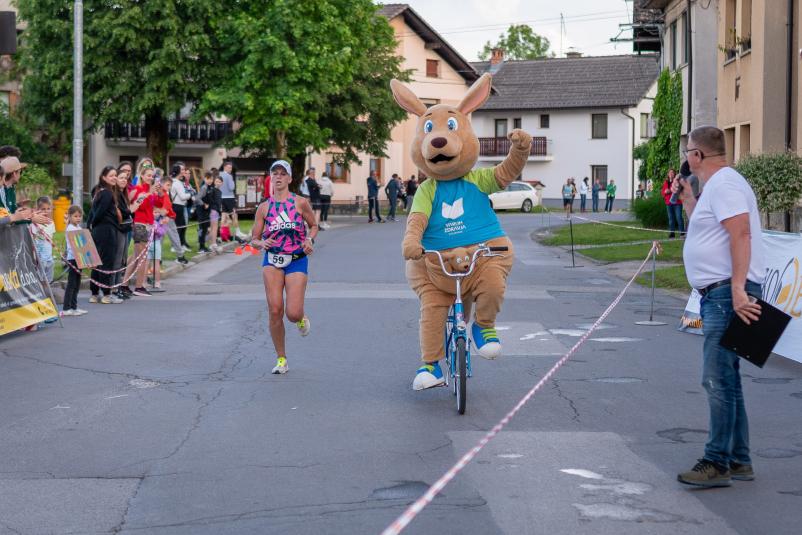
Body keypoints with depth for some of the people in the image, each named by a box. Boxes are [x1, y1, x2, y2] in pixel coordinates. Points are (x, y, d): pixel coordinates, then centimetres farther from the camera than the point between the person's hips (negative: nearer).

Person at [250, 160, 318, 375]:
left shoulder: (300, 203, 1)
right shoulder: (264, 207, 6)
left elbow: (314, 225, 15)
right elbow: (254, 239, 9)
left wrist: (310, 240, -6)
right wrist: (262, 243, -13)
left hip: (297, 261, -2)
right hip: (272, 260, 2)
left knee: (292, 313, -12)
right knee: (275, 311, -8)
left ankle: (301, 318, 30)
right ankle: (281, 359, 8)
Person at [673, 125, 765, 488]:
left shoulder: (724, 183, -12)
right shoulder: (714, 186, 21)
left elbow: (740, 234, -23)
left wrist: (738, 289, -30)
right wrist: (687, 199, 26)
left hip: (729, 293, -11)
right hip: (719, 294, 11)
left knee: (718, 380, -12)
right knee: (725, 380, 15)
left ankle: (717, 464, -10)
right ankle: (738, 461, 21)